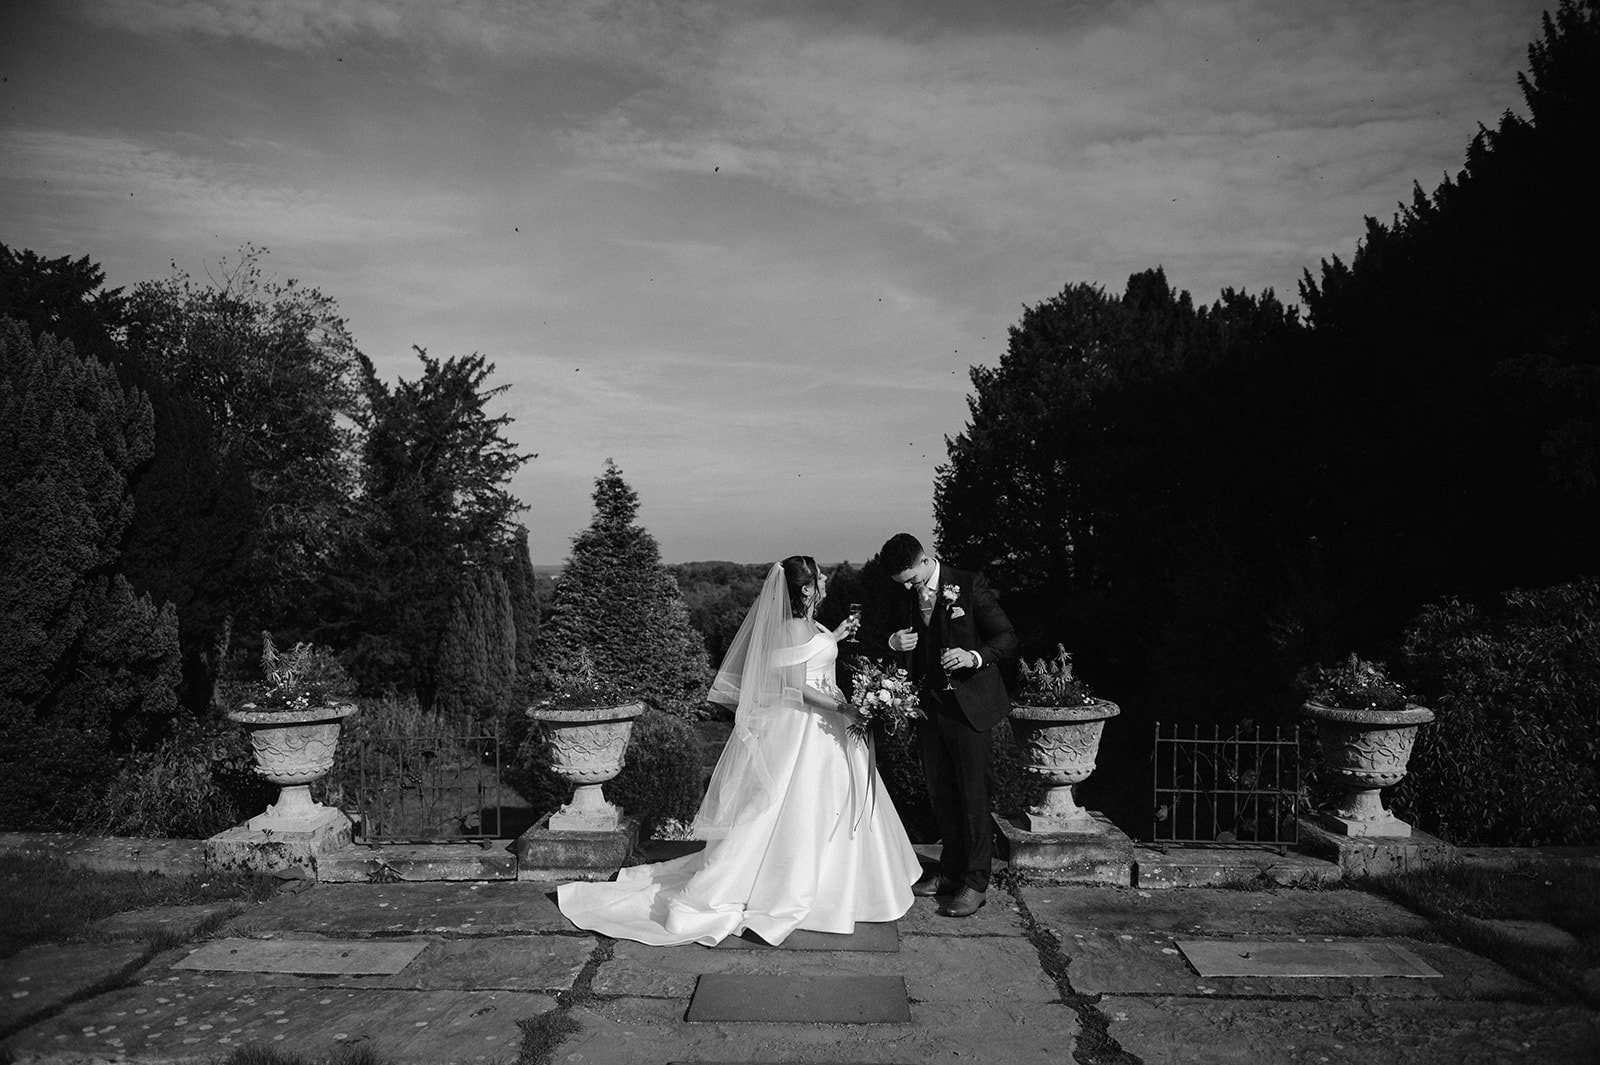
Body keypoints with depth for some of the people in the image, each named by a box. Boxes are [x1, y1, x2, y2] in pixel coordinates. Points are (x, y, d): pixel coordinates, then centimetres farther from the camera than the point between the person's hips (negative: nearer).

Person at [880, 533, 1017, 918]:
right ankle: (950, 871, 29)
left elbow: (1007, 638, -12)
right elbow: (901, 637, 17)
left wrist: (974, 656, -30)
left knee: (972, 795, 0)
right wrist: (894, 641, -7)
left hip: (967, 705, -6)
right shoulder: (907, 596, 5)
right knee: (940, 794, 15)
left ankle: (975, 883, 11)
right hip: (928, 704, 6)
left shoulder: (970, 585, -12)